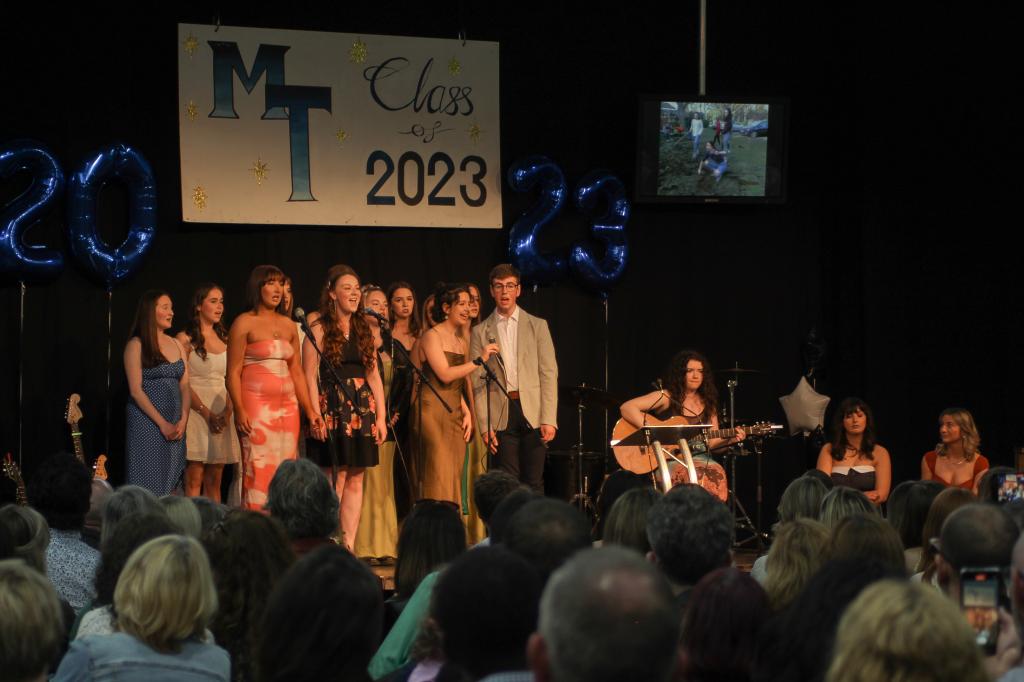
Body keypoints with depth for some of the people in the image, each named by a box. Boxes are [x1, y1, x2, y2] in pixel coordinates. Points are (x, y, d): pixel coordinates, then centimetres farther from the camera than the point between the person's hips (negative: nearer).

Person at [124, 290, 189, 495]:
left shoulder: (176, 345, 14)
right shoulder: (136, 345, -4)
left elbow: (185, 387, 11)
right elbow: (136, 390, -10)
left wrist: (182, 421, -5)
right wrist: (162, 423, -14)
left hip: (175, 426, 6)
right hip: (146, 422, -6)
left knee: (169, 484, 4)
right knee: (149, 483, -7)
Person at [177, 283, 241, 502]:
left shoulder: (224, 340, 16)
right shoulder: (185, 339, -1)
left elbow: (230, 381, 13)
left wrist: (227, 412, -4)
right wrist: (207, 413, -16)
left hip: (222, 416, 5)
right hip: (196, 412, -5)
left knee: (214, 482, 4)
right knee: (194, 481, -8)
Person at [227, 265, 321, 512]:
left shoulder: (288, 325, 15)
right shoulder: (244, 323, -1)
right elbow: (233, 373, -6)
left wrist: (309, 410, 10)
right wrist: (240, 411, -16)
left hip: (287, 406, 6)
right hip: (256, 405, -6)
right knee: (259, 472, -10)